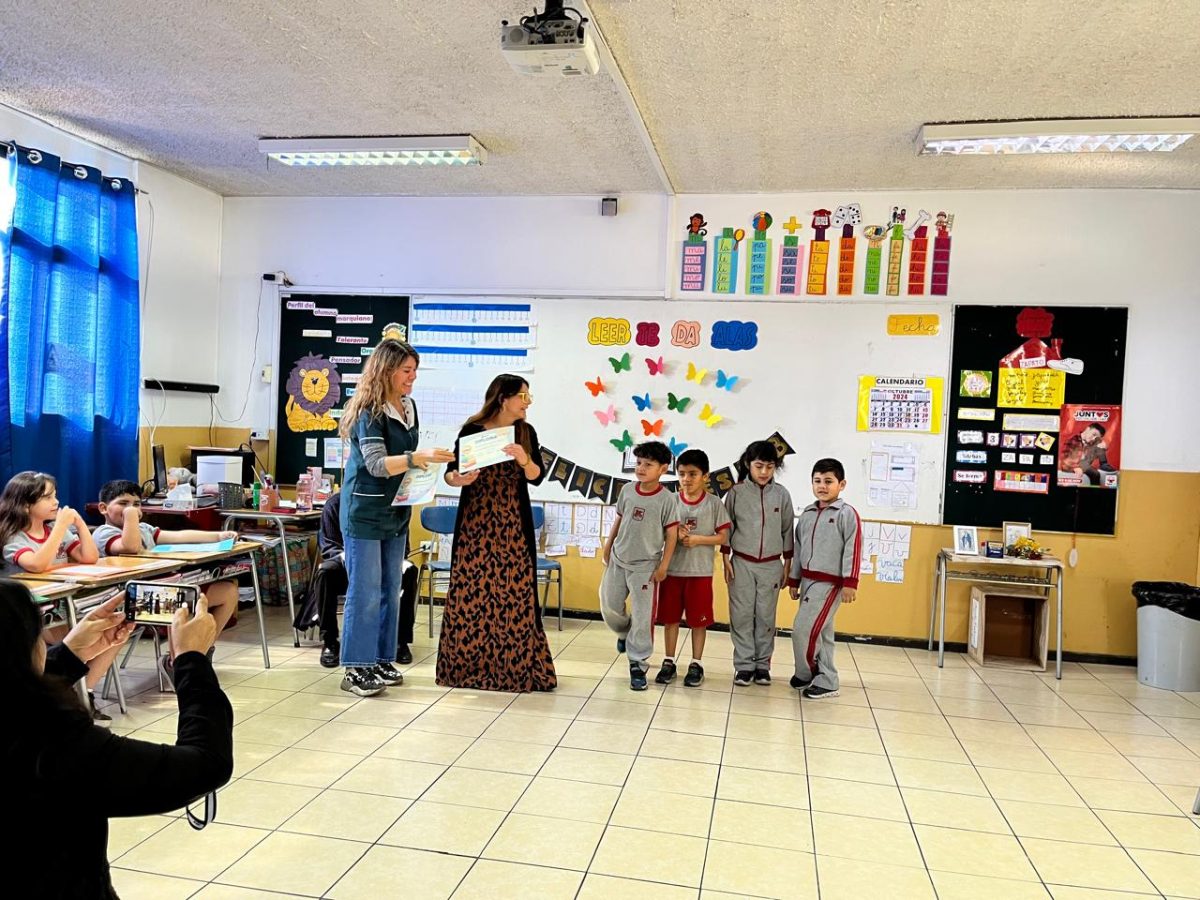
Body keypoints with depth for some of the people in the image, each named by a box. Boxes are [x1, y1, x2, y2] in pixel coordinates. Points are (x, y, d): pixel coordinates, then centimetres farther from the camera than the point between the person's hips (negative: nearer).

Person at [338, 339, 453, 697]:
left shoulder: (409, 407, 9)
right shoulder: (369, 412, -14)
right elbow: (376, 464, -24)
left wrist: (422, 465, 5)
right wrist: (418, 457, -35)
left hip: (396, 512, 8)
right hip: (365, 511, -8)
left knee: (390, 591, 12)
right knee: (365, 593, -3)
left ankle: (381, 660, 22)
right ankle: (355, 669, 6)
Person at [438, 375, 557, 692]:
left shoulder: (526, 432, 5)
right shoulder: (472, 430, -3)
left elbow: (537, 477, -2)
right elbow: (451, 472, -2)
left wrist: (524, 460, -21)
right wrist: (458, 479, -23)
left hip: (513, 525, 2)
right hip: (476, 522, -2)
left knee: (515, 592, 0)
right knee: (469, 590, -1)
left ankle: (516, 665, 11)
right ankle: (465, 663, 13)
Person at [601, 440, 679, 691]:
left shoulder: (666, 498, -13)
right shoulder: (627, 490, 0)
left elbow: (672, 534, -9)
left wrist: (664, 566, -11)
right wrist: (608, 546, 14)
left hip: (646, 566, -4)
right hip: (618, 560, 5)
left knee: (643, 618, -2)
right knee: (609, 607, 13)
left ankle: (638, 666, 11)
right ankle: (625, 633, 45)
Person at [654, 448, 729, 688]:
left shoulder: (714, 504, -5)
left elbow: (723, 537, -4)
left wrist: (697, 539, -17)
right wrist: (674, 534, -15)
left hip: (700, 571, -2)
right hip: (672, 569, 2)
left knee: (698, 620, 8)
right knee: (670, 617, 9)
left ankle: (696, 664, 21)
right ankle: (668, 662, 22)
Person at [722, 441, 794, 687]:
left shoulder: (782, 494, -1)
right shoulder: (736, 492, -5)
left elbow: (787, 530, 5)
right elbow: (727, 527, 1)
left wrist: (787, 564, 6)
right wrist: (726, 560, -2)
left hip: (771, 565, 1)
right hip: (742, 563, -1)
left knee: (766, 616, 7)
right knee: (742, 615, 2)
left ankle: (762, 664, 18)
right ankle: (744, 664, 12)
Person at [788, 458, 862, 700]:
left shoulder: (847, 513, -9)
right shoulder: (807, 514, 10)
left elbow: (853, 549, -13)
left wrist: (850, 582, -18)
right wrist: (794, 580, 17)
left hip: (829, 583, -7)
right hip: (808, 580, 7)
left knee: (804, 630, -9)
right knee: (819, 632, 12)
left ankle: (806, 675, 11)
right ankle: (824, 680, 20)